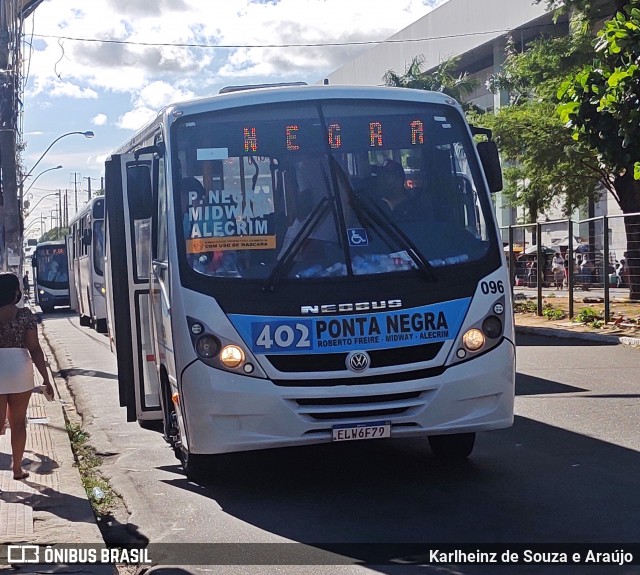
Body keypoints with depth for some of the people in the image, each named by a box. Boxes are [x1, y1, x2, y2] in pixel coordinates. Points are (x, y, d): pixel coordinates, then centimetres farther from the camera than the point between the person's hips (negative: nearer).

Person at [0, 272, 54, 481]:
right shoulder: (24, 315, -7)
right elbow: (34, 349, -9)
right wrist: (46, 379, -5)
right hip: (19, 372, 0)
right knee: (18, 422, 13)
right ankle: (17, 468, 22)